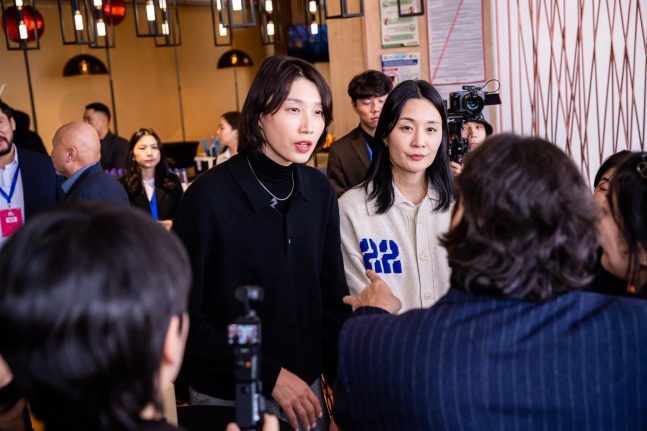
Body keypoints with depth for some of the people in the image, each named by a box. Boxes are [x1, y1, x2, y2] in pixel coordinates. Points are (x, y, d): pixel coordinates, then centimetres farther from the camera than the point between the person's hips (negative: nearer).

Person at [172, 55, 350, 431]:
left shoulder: (320, 191, -4)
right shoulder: (211, 196, -18)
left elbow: (332, 297, 3)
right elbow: (183, 316, -15)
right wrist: (269, 375, -17)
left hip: (305, 388, 4)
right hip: (230, 398, -4)